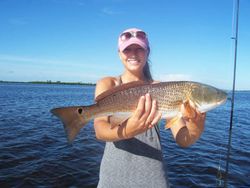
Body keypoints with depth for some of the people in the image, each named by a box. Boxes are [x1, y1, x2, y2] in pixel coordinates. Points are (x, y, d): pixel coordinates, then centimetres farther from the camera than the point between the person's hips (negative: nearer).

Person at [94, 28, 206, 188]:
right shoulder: (108, 84, -4)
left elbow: (184, 140, -9)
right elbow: (100, 131, -18)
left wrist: (197, 125, -30)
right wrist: (127, 131, -38)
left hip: (152, 174, 1)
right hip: (115, 172, 0)